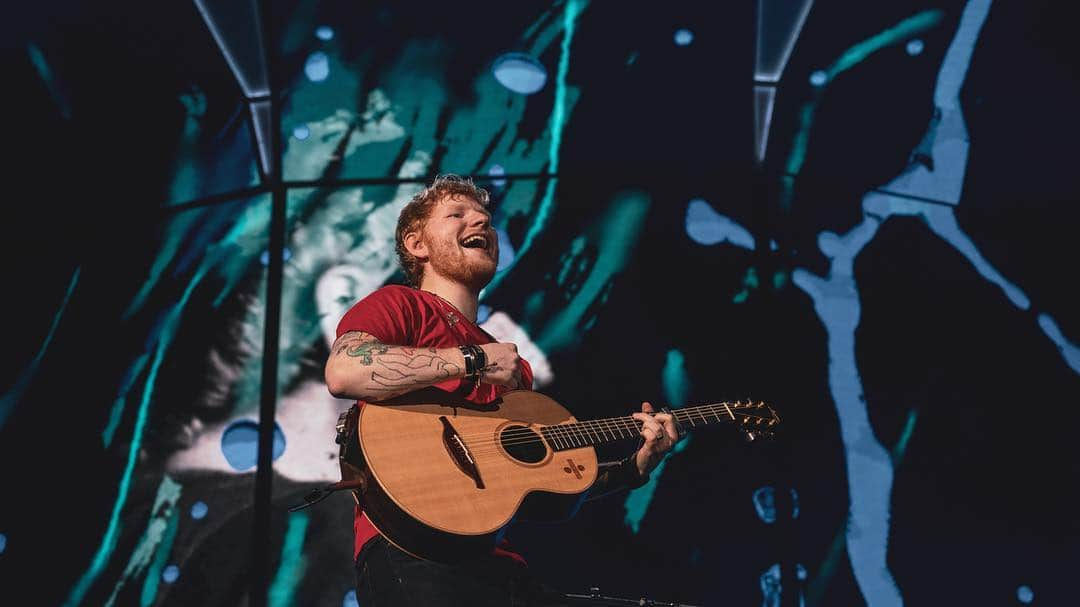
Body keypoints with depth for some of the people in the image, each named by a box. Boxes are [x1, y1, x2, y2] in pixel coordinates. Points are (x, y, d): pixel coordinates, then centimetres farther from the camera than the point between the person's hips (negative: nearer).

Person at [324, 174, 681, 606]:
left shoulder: (510, 366, 25)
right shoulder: (399, 305, 7)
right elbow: (343, 372, -15)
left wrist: (634, 468, 12)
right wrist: (472, 359, -9)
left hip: (501, 562, 7)